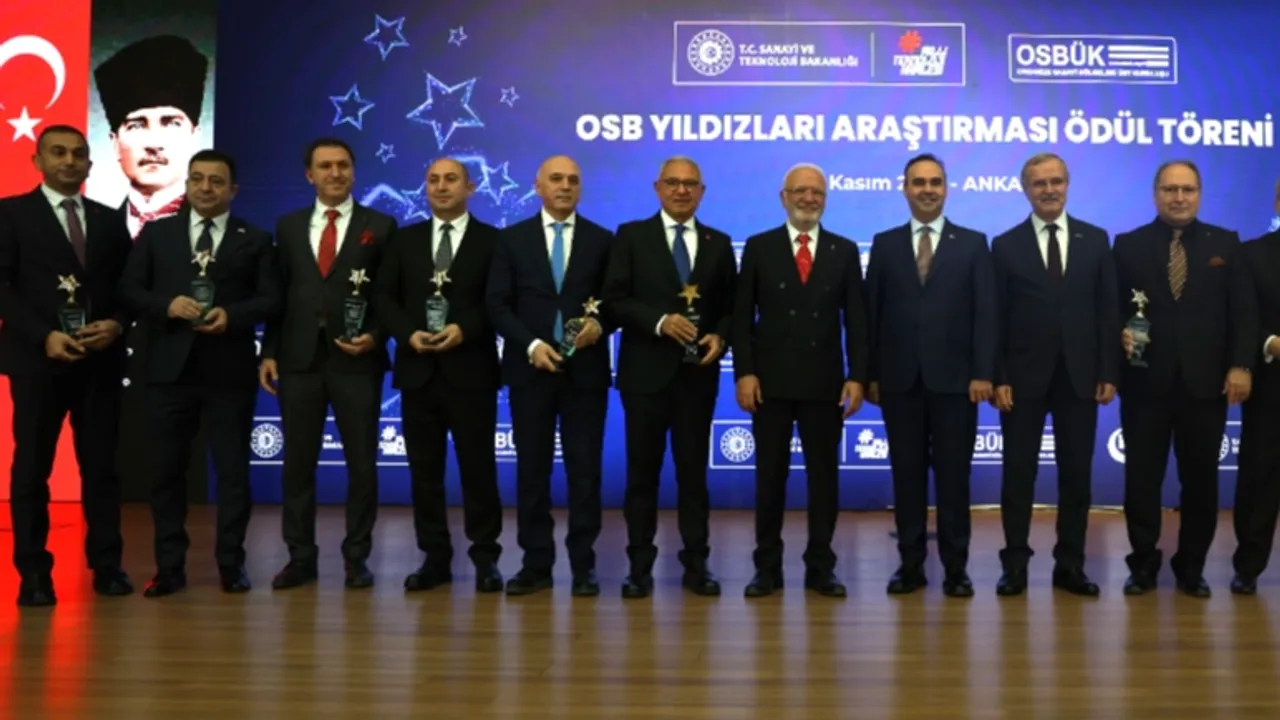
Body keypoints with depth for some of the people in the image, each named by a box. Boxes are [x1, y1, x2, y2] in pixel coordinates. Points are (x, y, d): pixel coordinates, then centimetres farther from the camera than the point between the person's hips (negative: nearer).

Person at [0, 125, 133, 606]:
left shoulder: (110, 221, 15)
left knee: (101, 464, 4)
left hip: (101, 360, 3)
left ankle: (106, 565, 11)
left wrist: (117, 324, -8)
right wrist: (44, 336, -15)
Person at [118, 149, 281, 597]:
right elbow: (129, 289, 5)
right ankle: (170, 566, 15)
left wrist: (232, 315, -18)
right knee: (166, 469, 5)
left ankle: (231, 564, 13)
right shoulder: (156, 233, 12)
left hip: (230, 370, -1)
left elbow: (270, 299, 0)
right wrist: (167, 305, -14)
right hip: (170, 367, 2)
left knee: (233, 469, 3)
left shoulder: (254, 240, 8)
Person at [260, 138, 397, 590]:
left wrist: (375, 337, -12)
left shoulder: (380, 226, 5)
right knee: (298, 463, 6)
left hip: (356, 360, -2)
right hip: (299, 359, 2)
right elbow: (278, 294, 10)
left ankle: (356, 558, 13)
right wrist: (269, 352, 3)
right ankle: (300, 557, 16)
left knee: (362, 463, 3)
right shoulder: (288, 226, 12)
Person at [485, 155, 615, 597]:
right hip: (530, 369, 1)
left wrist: (599, 323, -14)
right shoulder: (512, 240, 7)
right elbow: (498, 305, 2)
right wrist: (531, 344, -11)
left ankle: (583, 566, 10)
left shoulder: (602, 241, 8)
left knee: (585, 470, 2)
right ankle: (537, 564, 13)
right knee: (532, 469, 5)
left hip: (586, 371, 0)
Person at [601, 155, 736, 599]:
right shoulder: (631, 236, 3)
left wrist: (720, 337, -8)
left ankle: (696, 564, 15)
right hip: (646, 371, -2)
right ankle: (640, 565, 13)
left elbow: (730, 307, 12)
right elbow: (615, 299, -6)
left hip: (698, 372, 2)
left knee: (694, 470, 7)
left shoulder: (719, 243, 11)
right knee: (643, 470, 4)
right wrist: (660, 321, -18)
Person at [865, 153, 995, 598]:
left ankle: (955, 567, 13)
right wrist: (870, 374, 0)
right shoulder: (885, 244, 9)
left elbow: (984, 312, 0)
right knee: (907, 473, 6)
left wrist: (983, 373, -8)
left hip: (954, 378, -1)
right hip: (899, 379, 1)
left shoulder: (973, 243, 6)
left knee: (953, 475, 4)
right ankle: (911, 564, 15)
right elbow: (872, 313, 6)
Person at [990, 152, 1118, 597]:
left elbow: (1106, 311, 5)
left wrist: (1109, 373, -2)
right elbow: (997, 318, -1)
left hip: (1080, 376, 2)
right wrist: (998, 377, -8)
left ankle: (1070, 564, 17)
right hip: (1024, 377, -1)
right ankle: (1015, 564, 12)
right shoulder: (1005, 245, 2)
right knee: (1018, 473, 4)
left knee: (1077, 474, 7)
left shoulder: (1095, 240, 7)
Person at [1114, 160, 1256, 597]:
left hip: (1206, 382, 1)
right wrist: (1121, 335, -16)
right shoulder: (1128, 245, 6)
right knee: (1142, 478, 4)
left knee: (1200, 479, 7)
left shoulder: (1225, 243, 9)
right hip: (1145, 381, -1)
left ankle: (1191, 568, 21)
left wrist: (1240, 365, -6)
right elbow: (1113, 309, 4)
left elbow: (1243, 310, 3)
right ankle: (1143, 565, 18)